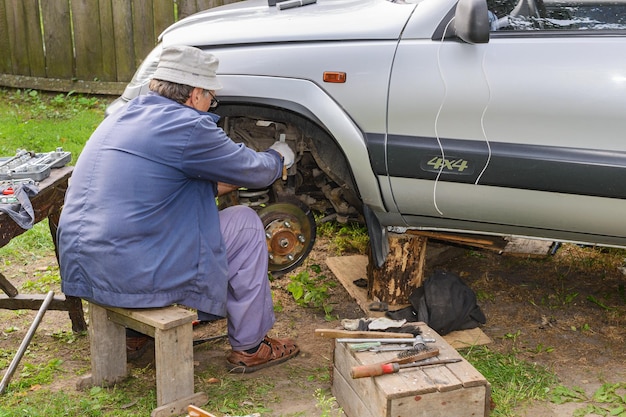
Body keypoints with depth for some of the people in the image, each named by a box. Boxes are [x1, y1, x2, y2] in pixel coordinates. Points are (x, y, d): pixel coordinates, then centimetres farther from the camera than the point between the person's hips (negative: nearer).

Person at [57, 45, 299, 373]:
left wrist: (225, 184, 28)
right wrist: (278, 158, 21)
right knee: (245, 224, 5)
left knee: (194, 210, 29)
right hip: (134, 277, -9)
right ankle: (249, 348, 15)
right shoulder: (187, 126, -13)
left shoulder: (123, 115, 13)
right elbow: (253, 171, 0)